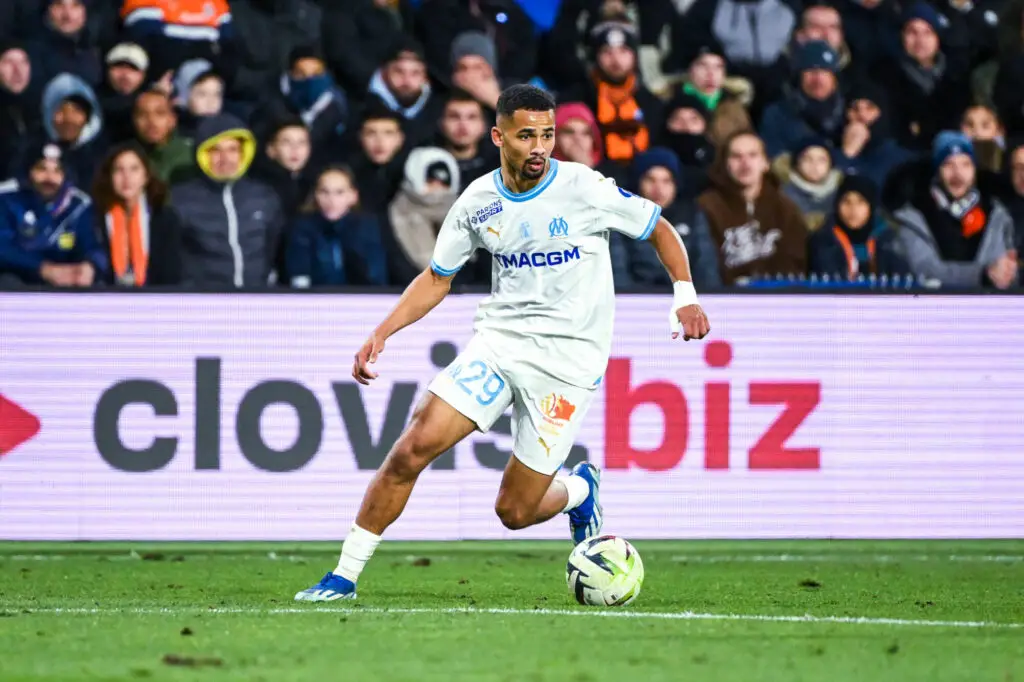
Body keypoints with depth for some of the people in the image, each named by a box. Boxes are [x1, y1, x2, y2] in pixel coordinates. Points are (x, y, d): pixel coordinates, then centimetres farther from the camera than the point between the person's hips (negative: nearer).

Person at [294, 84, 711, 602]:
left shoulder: (585, 190, -10)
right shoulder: (477, 203, 0)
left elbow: (659, 230, 3)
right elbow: (437, 279, 12)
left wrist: (685, 296, -10)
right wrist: (382, 333, 1)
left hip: (567, 360, -3)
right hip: (498, 340, 3)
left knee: (515, 512, -3)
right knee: (413, 448, -15)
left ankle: (579, 490, 33)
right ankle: (345, 576, -5)